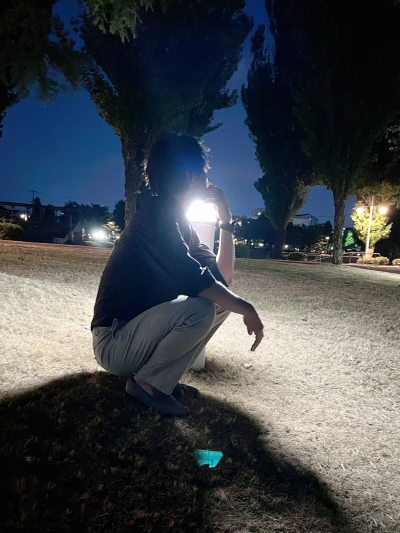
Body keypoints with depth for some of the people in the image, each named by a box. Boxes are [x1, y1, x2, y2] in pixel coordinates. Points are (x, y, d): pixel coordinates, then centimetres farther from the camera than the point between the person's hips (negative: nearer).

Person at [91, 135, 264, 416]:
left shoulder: (181, 224, 10)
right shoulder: (157, 213, -19)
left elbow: (223, 278, 7)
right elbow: (195, 281, -28)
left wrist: (226, 220, 4)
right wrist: (247, 310, -18)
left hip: (141, 328, 9)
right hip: (115, 343, -9)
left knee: (222, 299, 5)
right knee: (201, 308, -29)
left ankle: (163, 380, 5)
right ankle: (146, 381, -6)